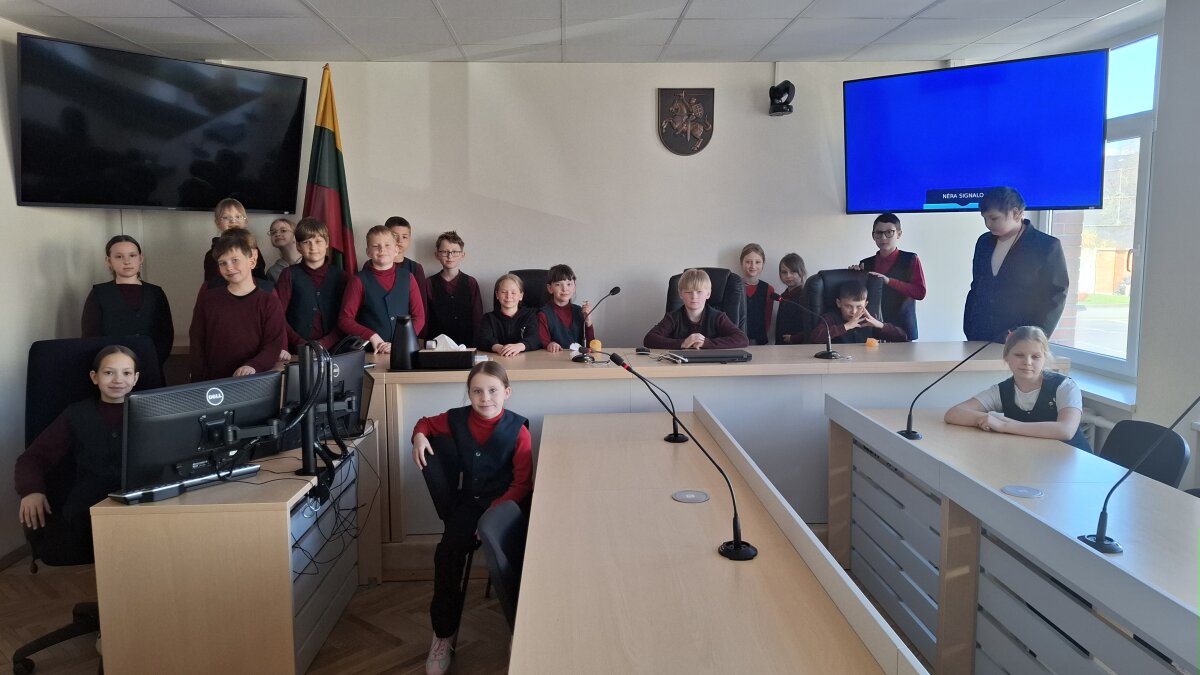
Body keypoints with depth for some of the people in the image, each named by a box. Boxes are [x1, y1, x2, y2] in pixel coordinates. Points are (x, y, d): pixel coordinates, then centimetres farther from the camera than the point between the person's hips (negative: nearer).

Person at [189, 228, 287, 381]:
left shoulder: (268, 301, 2)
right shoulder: (207, 298, 9)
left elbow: (274, 346, -3)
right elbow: (197, 345, 9)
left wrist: (253, 366, -20)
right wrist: (200, 385, 1)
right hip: (214, 383, 2)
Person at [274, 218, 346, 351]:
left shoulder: (339, 275, 10)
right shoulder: (289, 275, 9)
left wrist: (323, 344, -8)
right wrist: (301, 344, -9)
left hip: (330, 349, 1)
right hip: (297, 352, -1)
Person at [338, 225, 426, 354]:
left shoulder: (407, 278, 10)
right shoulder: (359, 281, 4)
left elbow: (419, 317, 5)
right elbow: (345, 320, 2)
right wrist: (373, 337, -10)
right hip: (371, 353, -2)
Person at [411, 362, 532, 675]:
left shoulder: (517, 430, -11)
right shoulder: (457, 418, 1)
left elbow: (522, 483, -9)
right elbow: (427, 422, 23)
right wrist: (420, 436, -1)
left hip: (505, 504, -3)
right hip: (469, 501, 4)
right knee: (447, 554, -19)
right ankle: (443, 633, 2)